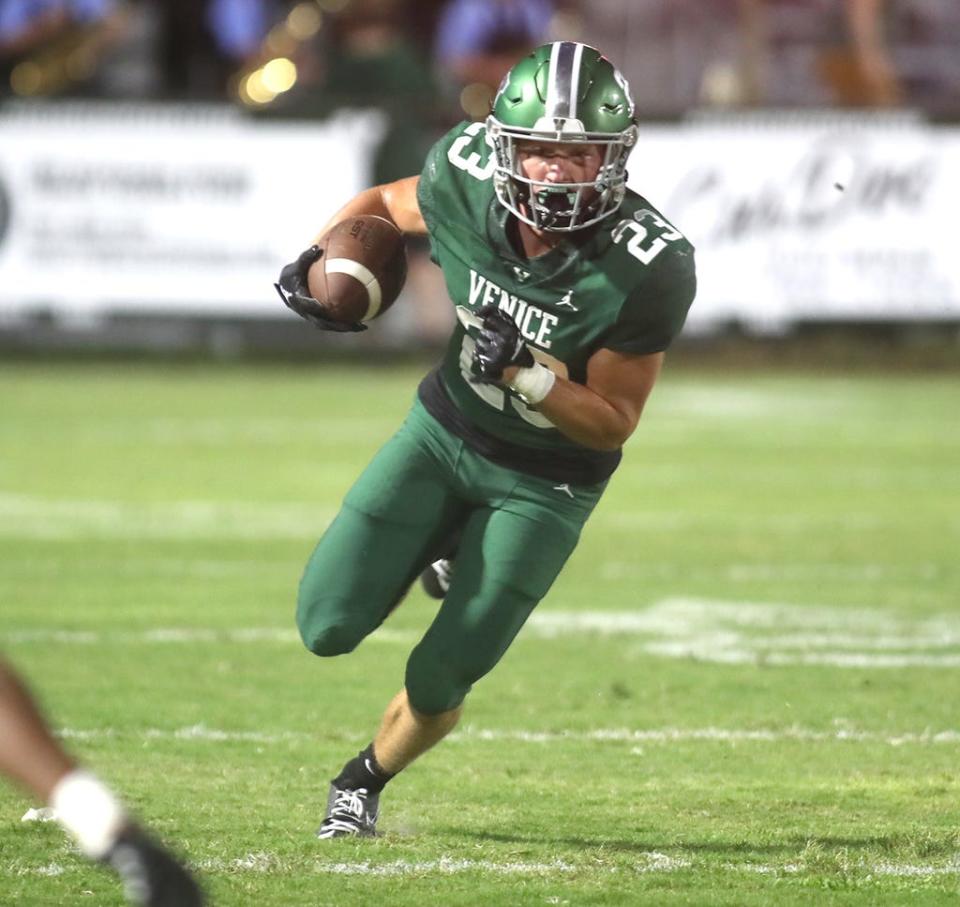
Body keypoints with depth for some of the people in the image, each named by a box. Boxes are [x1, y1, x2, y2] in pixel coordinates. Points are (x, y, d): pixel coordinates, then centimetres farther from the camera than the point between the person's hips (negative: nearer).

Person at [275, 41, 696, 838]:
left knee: (438, 685, -1)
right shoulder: (465, 185, -21)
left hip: (545, 481, -3)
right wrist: (323, 260, -16)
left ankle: (366, 779, 33)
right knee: (329, 627, -6)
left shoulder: (648, 270, -30)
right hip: (445, 432, 3)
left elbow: (614, 422, -19)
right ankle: (429, 552, 27)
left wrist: (528, 374, -37)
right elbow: (384, 204, 4)